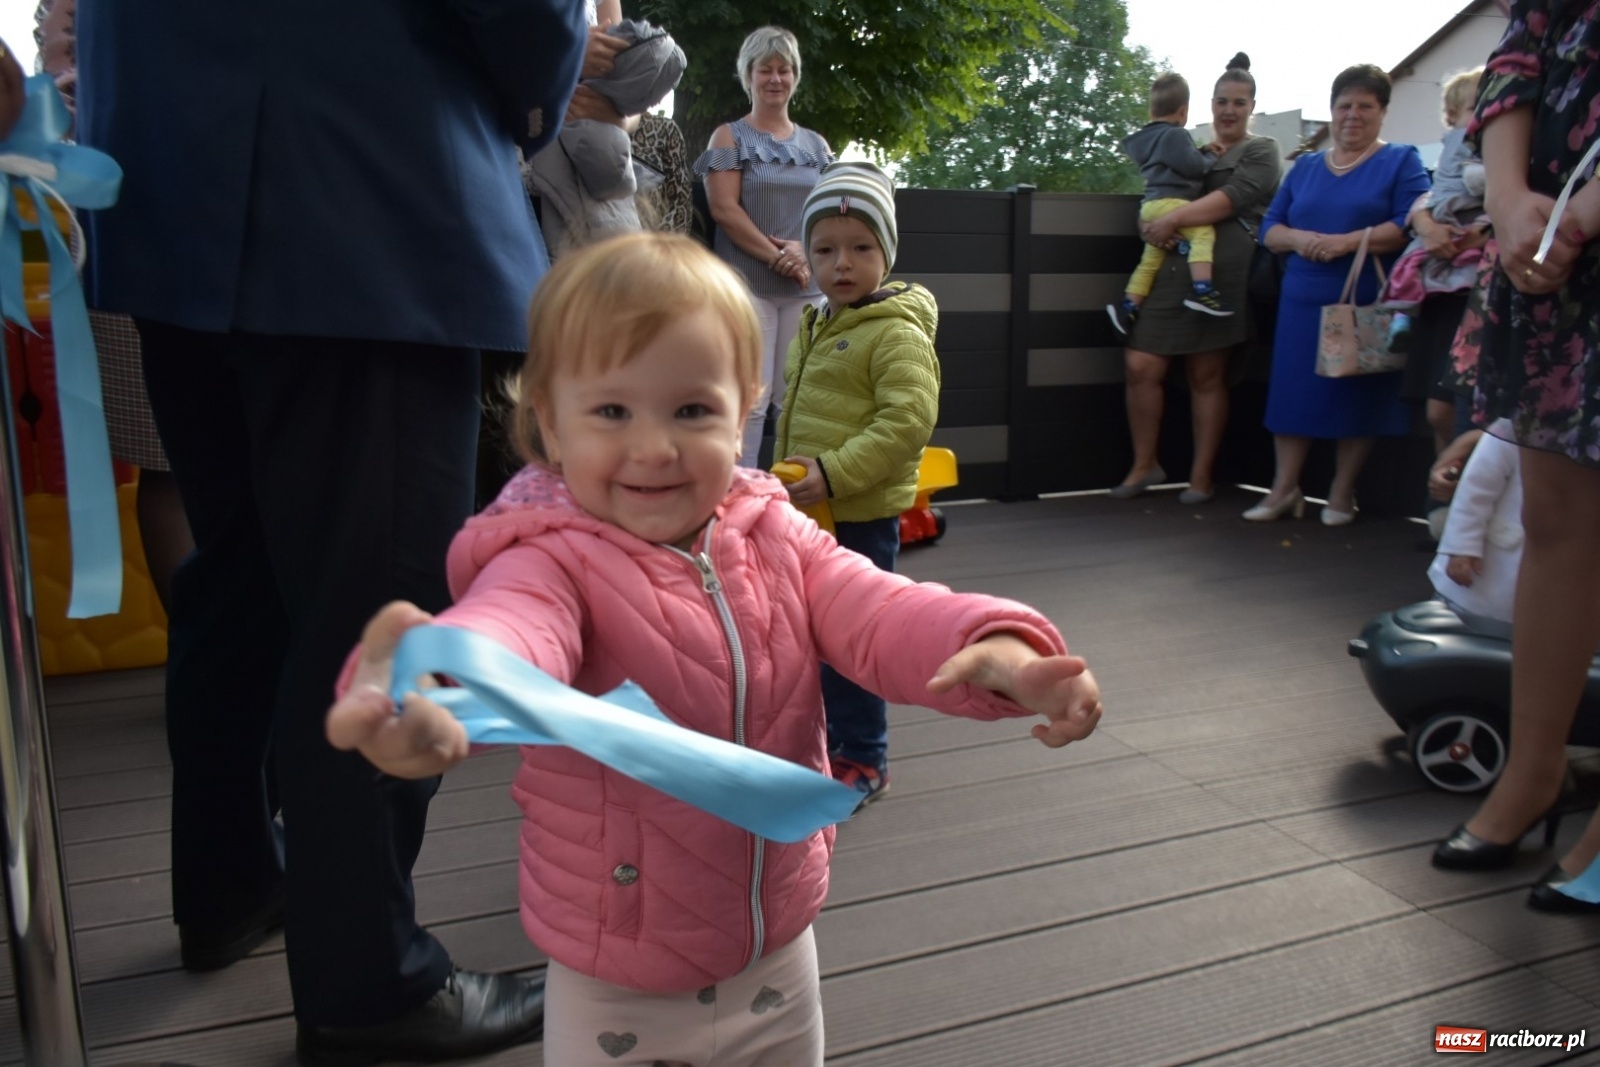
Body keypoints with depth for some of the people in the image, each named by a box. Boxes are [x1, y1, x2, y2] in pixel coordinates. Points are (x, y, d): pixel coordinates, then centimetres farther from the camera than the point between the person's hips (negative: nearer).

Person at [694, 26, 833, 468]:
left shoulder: (816, 144, 18)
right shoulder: (730, 137, 6)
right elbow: (723, 208, -5)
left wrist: (807, 250, -9)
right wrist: (777, 257, -12)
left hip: (807, 286, 4)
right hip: (747, 283, -4)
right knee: (749, 399, -10)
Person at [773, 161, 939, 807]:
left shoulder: (897, 333, -15)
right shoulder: (815, 326, 12)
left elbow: (909, 419, -25)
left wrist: (835, 474, -30)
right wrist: (787, 478, 21)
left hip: (862, 516, -9)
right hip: (810, 510, 9)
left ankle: (862, 759, 16)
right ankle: (828, 735, 37)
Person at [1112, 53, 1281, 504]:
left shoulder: (1261, 152, 7)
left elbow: (1232, 197, -11)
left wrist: (1173, 220, -19)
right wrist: (1149, 224, -1)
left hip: (1220, 275, -5)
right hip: (1170, 272, 5)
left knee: (1206, 377, -1)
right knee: (1140, 366, -5)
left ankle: (1202, 476, 10)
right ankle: (1144, 465, 10)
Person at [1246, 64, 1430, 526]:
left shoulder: (1401, 161, 5)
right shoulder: (1305, 166, 17)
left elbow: (1411, 225, -9)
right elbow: (1268, 228, 12)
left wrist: (1346, 241, -19)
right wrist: (1297, 238, -10)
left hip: (1367, 305, -3)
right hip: (1302, 302, 4)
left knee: (1358, 397, 1)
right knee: (1293, 393, 2)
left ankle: (1341, 494, 13)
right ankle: (1284, 489, 12)